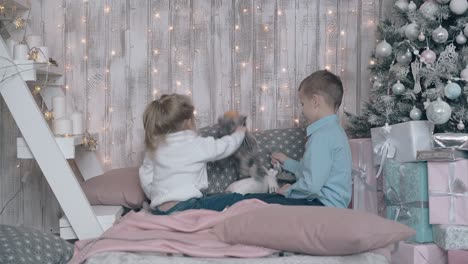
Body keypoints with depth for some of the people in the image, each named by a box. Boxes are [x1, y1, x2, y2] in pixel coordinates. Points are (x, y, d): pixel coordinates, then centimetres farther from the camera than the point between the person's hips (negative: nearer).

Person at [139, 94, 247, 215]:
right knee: (236, 199, 0)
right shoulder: (196, 144, -2)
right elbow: (222, 148, 14)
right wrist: (239, 134, 34)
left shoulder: (154, 146, 11)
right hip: (184, 206, -6)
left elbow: (146, 178, 13)